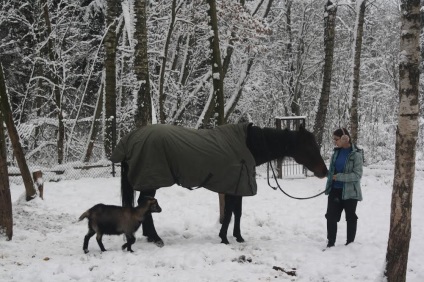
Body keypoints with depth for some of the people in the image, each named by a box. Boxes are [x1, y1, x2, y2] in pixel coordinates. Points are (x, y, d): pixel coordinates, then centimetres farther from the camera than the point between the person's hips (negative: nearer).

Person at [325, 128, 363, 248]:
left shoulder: (356, 154, -16)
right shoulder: (337, 151, 4)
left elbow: (357, 175, -19)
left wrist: (339, 177, -22)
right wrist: (329, 185, 12)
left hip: (350, 191, -6)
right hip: (335, 190, 6)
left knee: (350, 218, 10)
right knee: (331, 216, 6)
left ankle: (350, 243, 21)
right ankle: (330, 243, 17)